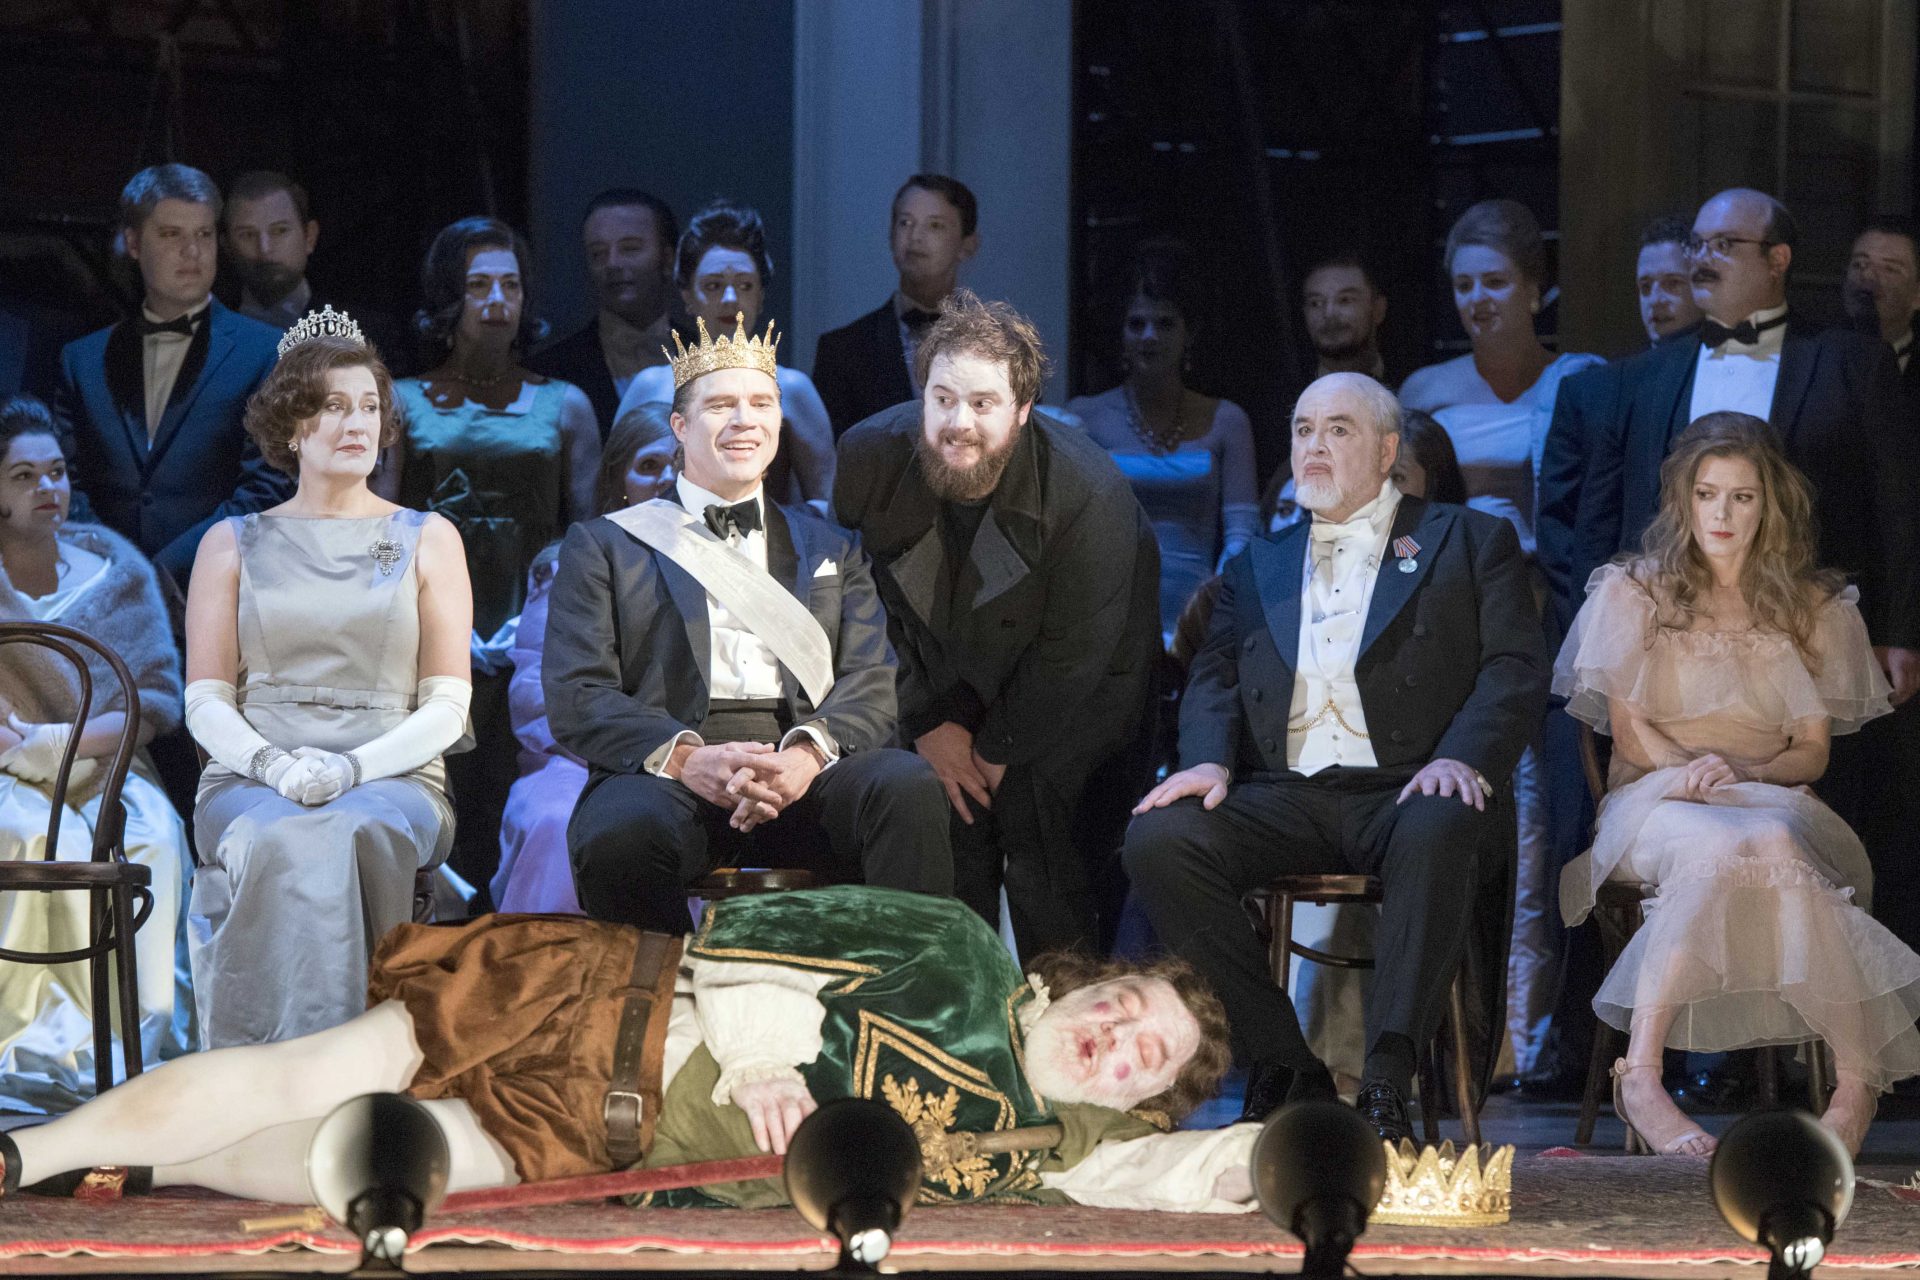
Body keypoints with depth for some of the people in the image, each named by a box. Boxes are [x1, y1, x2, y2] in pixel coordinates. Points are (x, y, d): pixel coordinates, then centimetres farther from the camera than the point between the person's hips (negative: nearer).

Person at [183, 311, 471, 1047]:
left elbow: (447, 704, 6)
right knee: (278, 841, -37)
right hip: (250, 779, 1)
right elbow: (206, 701, 10)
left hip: (392, 775, -1)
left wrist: (353, 767, -13)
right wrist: (270, 764, -12)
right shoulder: (233, 545, 17)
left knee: (340, 835, -38)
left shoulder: (427, 540, 14)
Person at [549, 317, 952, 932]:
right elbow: (575, 698, 4)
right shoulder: (604, 546, 17)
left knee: (907, 786, -31)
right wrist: (687, 759, -16)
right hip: (665, 778, -2)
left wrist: (807, 754, -14)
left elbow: (871, 685, 11)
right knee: (619, 834, -37)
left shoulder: (834, 550, 25)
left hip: (804, 772, 2)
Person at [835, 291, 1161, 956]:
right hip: (944, 692, 3)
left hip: (1073, 697, -3)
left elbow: (1073, 652, -18)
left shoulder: (1088, 492, -28)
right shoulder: (869, 458, -20)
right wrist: (929, 723, -12)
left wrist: (1001, 747, -12)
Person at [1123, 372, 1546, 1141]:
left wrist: (1464, 760, -17)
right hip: (1283, 798, 4)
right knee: (1158, 838, -25)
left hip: (1404, 792, -4)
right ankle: (1284, 1071, -21)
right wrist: (1209, 760, -6)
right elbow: (1215, 675, 17)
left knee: (1437, 834, -40)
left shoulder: (1469, 543, 16)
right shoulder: (1259, 566, 29)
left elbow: (1515, 672, 3)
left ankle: (1386, 1080, -40)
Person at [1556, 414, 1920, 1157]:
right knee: (1711, 847, -41)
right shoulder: (1633, 594, 12)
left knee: (1770, 842, -40)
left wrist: (1740, 772, -12)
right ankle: (1642, 1075, -45)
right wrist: (1693, 769, -17)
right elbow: (1631, 734, 5)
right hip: (1654, 799, -1)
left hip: (1772, 797, 1)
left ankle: (1857, 1077, -37)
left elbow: (1813, 750, 9)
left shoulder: (1813, 608, 16)